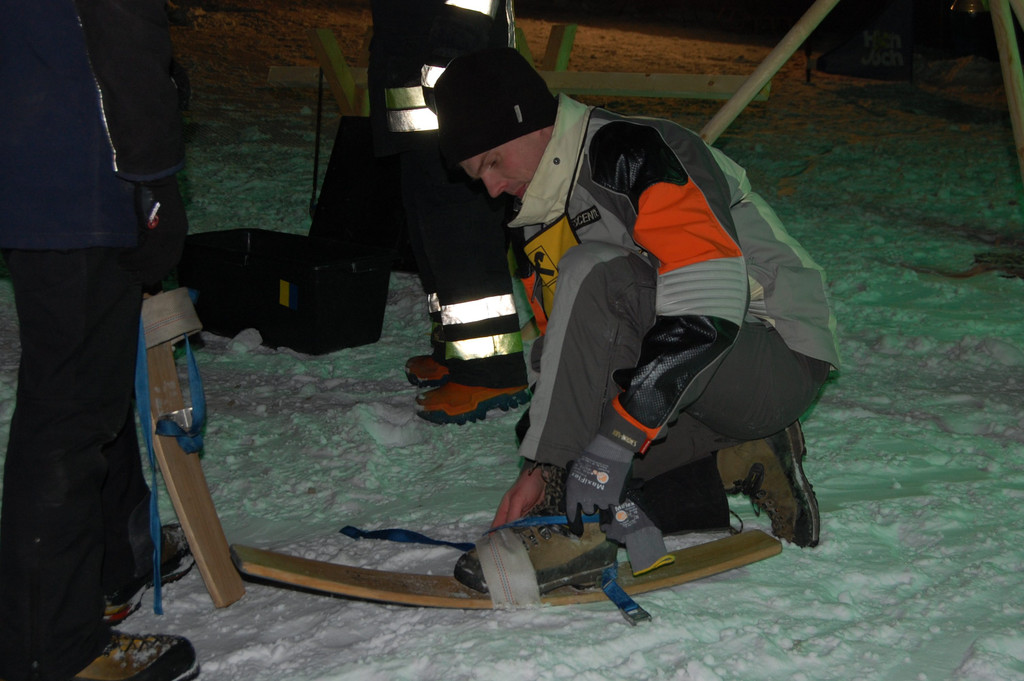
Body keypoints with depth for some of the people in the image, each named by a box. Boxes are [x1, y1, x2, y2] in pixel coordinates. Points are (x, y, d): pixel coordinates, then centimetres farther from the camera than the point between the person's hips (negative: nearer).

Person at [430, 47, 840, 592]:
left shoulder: (636, 153, -19)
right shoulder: (541, 214, 10)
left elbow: (709, 307, -31)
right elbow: (568, 357, 11)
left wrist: (614, 443, -34)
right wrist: (544, 464, -4)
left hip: (781, 361, -9)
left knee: (593, 274, -30)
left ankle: (576, 530, -28)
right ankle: (742, 463, 2)